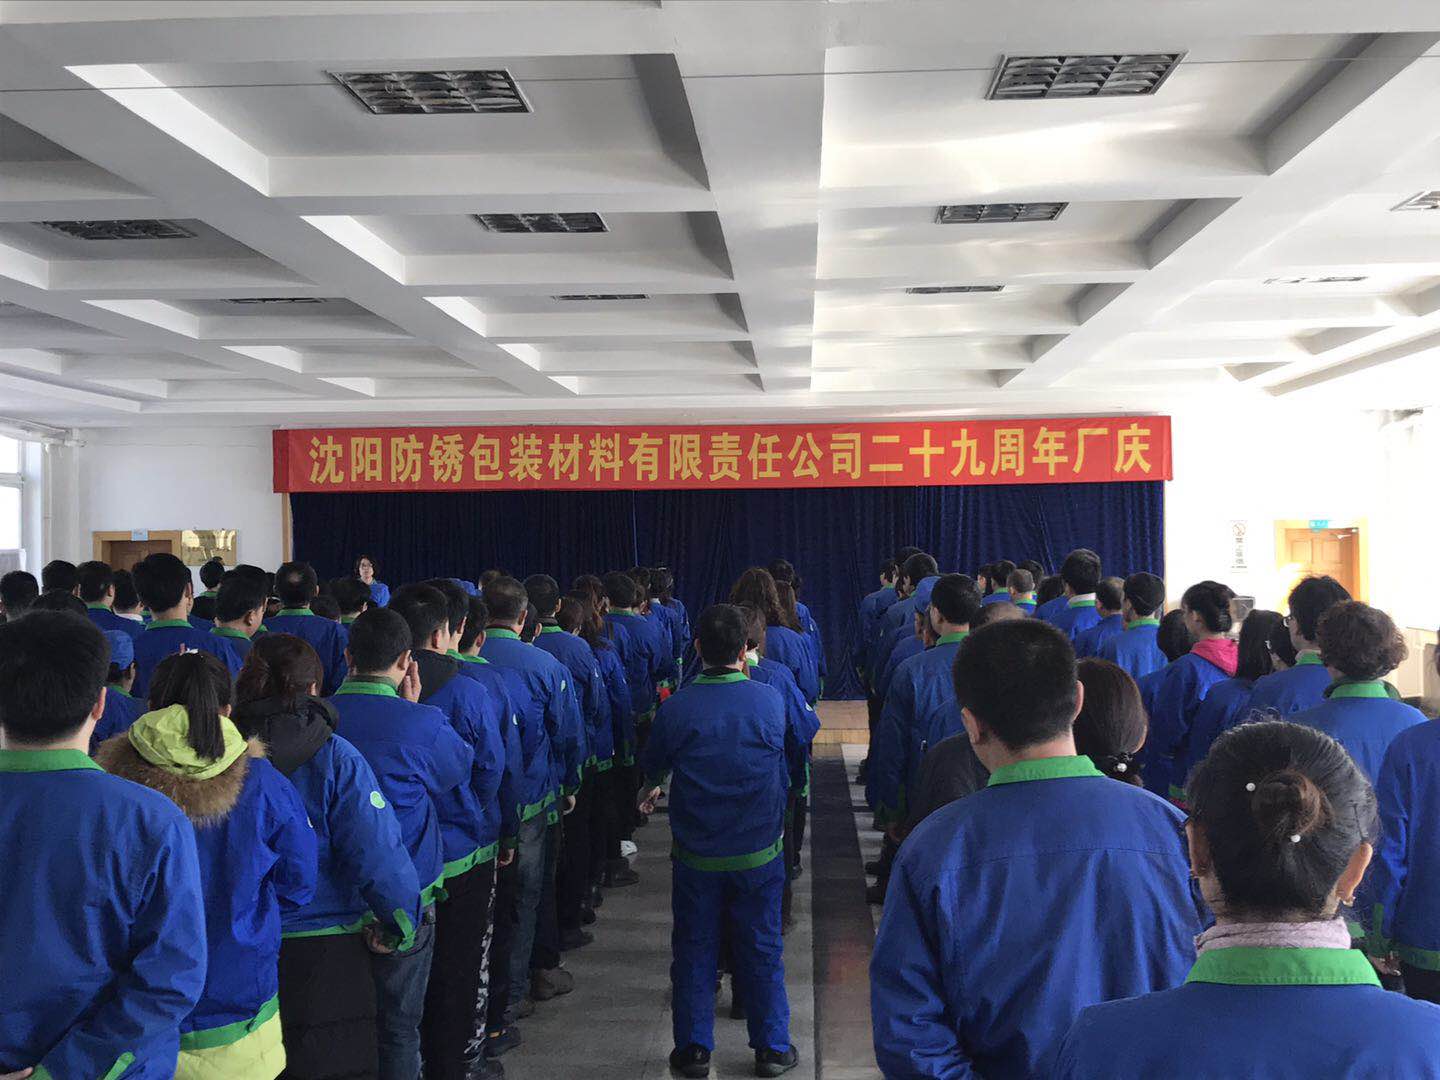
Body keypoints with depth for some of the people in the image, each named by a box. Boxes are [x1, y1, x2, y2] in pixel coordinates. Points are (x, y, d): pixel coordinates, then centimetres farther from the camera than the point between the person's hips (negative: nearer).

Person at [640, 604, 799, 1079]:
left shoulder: (676, 708, -14)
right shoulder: (770, 701, -10)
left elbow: (652, 766, 3)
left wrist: (656, 786, 25)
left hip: (696, 857, -1)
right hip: (760, 853, 1)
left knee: (694, 950, 12)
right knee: (762, 950, 12)